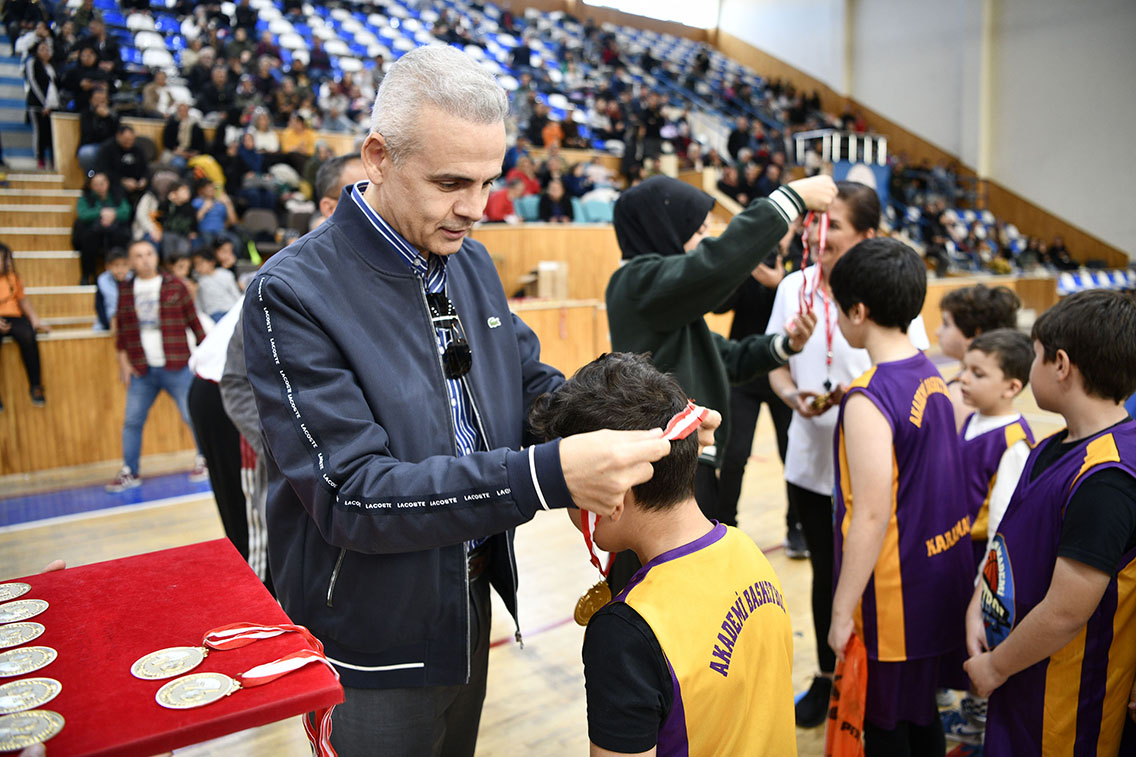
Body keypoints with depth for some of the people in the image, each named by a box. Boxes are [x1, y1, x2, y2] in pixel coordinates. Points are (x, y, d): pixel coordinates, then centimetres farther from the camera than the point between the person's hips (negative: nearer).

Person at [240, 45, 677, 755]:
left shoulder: (472, 262, 1)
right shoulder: (292, 294, -23)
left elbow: (531, 381, 7)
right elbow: (351, 495, -28)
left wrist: (633, 423, -15)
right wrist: (549, 475, -39)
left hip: (472, 603, 7)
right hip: (371, 639, -6)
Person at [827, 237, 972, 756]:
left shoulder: (868, 399, -23)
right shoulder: (931, 376, 2)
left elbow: (871, 516, -24)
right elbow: (925, 484, 8)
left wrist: (842, 612, -17)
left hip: (896, 594, -8)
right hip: (944, 580, 8)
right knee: (920, 713, 25)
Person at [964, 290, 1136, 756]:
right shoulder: (1058, 446, 2)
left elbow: (1065, 613, -27)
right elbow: (1014, 535, 10)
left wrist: (995, 666, -14)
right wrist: (979, 604, -1)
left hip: (1063, 699, -8)